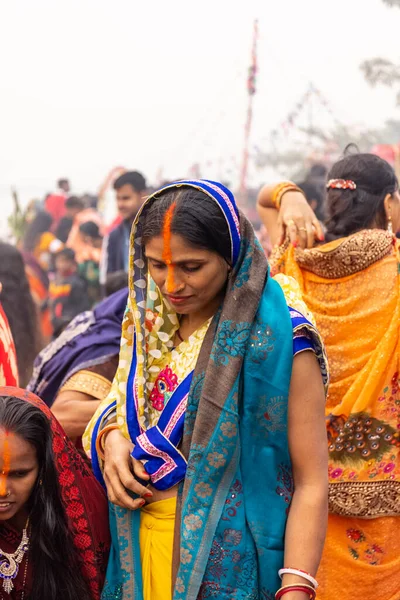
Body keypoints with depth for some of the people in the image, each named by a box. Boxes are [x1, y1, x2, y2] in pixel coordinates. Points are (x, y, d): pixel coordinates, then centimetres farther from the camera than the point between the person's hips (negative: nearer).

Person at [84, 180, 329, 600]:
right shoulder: (148, 321, 2)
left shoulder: (278, 338, -17)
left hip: (230, 563, -6)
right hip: (138, 550, 6)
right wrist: (109, 437, -8)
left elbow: (310, 482, -18)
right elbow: (118, 404, 15)